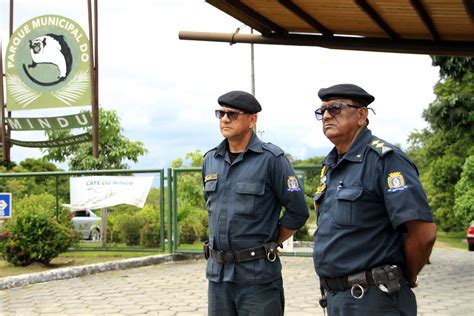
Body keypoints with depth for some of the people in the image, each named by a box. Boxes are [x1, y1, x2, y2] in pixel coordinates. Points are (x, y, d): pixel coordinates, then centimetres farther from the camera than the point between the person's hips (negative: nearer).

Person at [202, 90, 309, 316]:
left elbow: (298, 211, -7)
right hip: (217, 272, 6)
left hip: (258, 273, -6)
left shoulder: (271, 159, -9)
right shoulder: (210, 160, 8)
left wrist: (270, 244, 1)